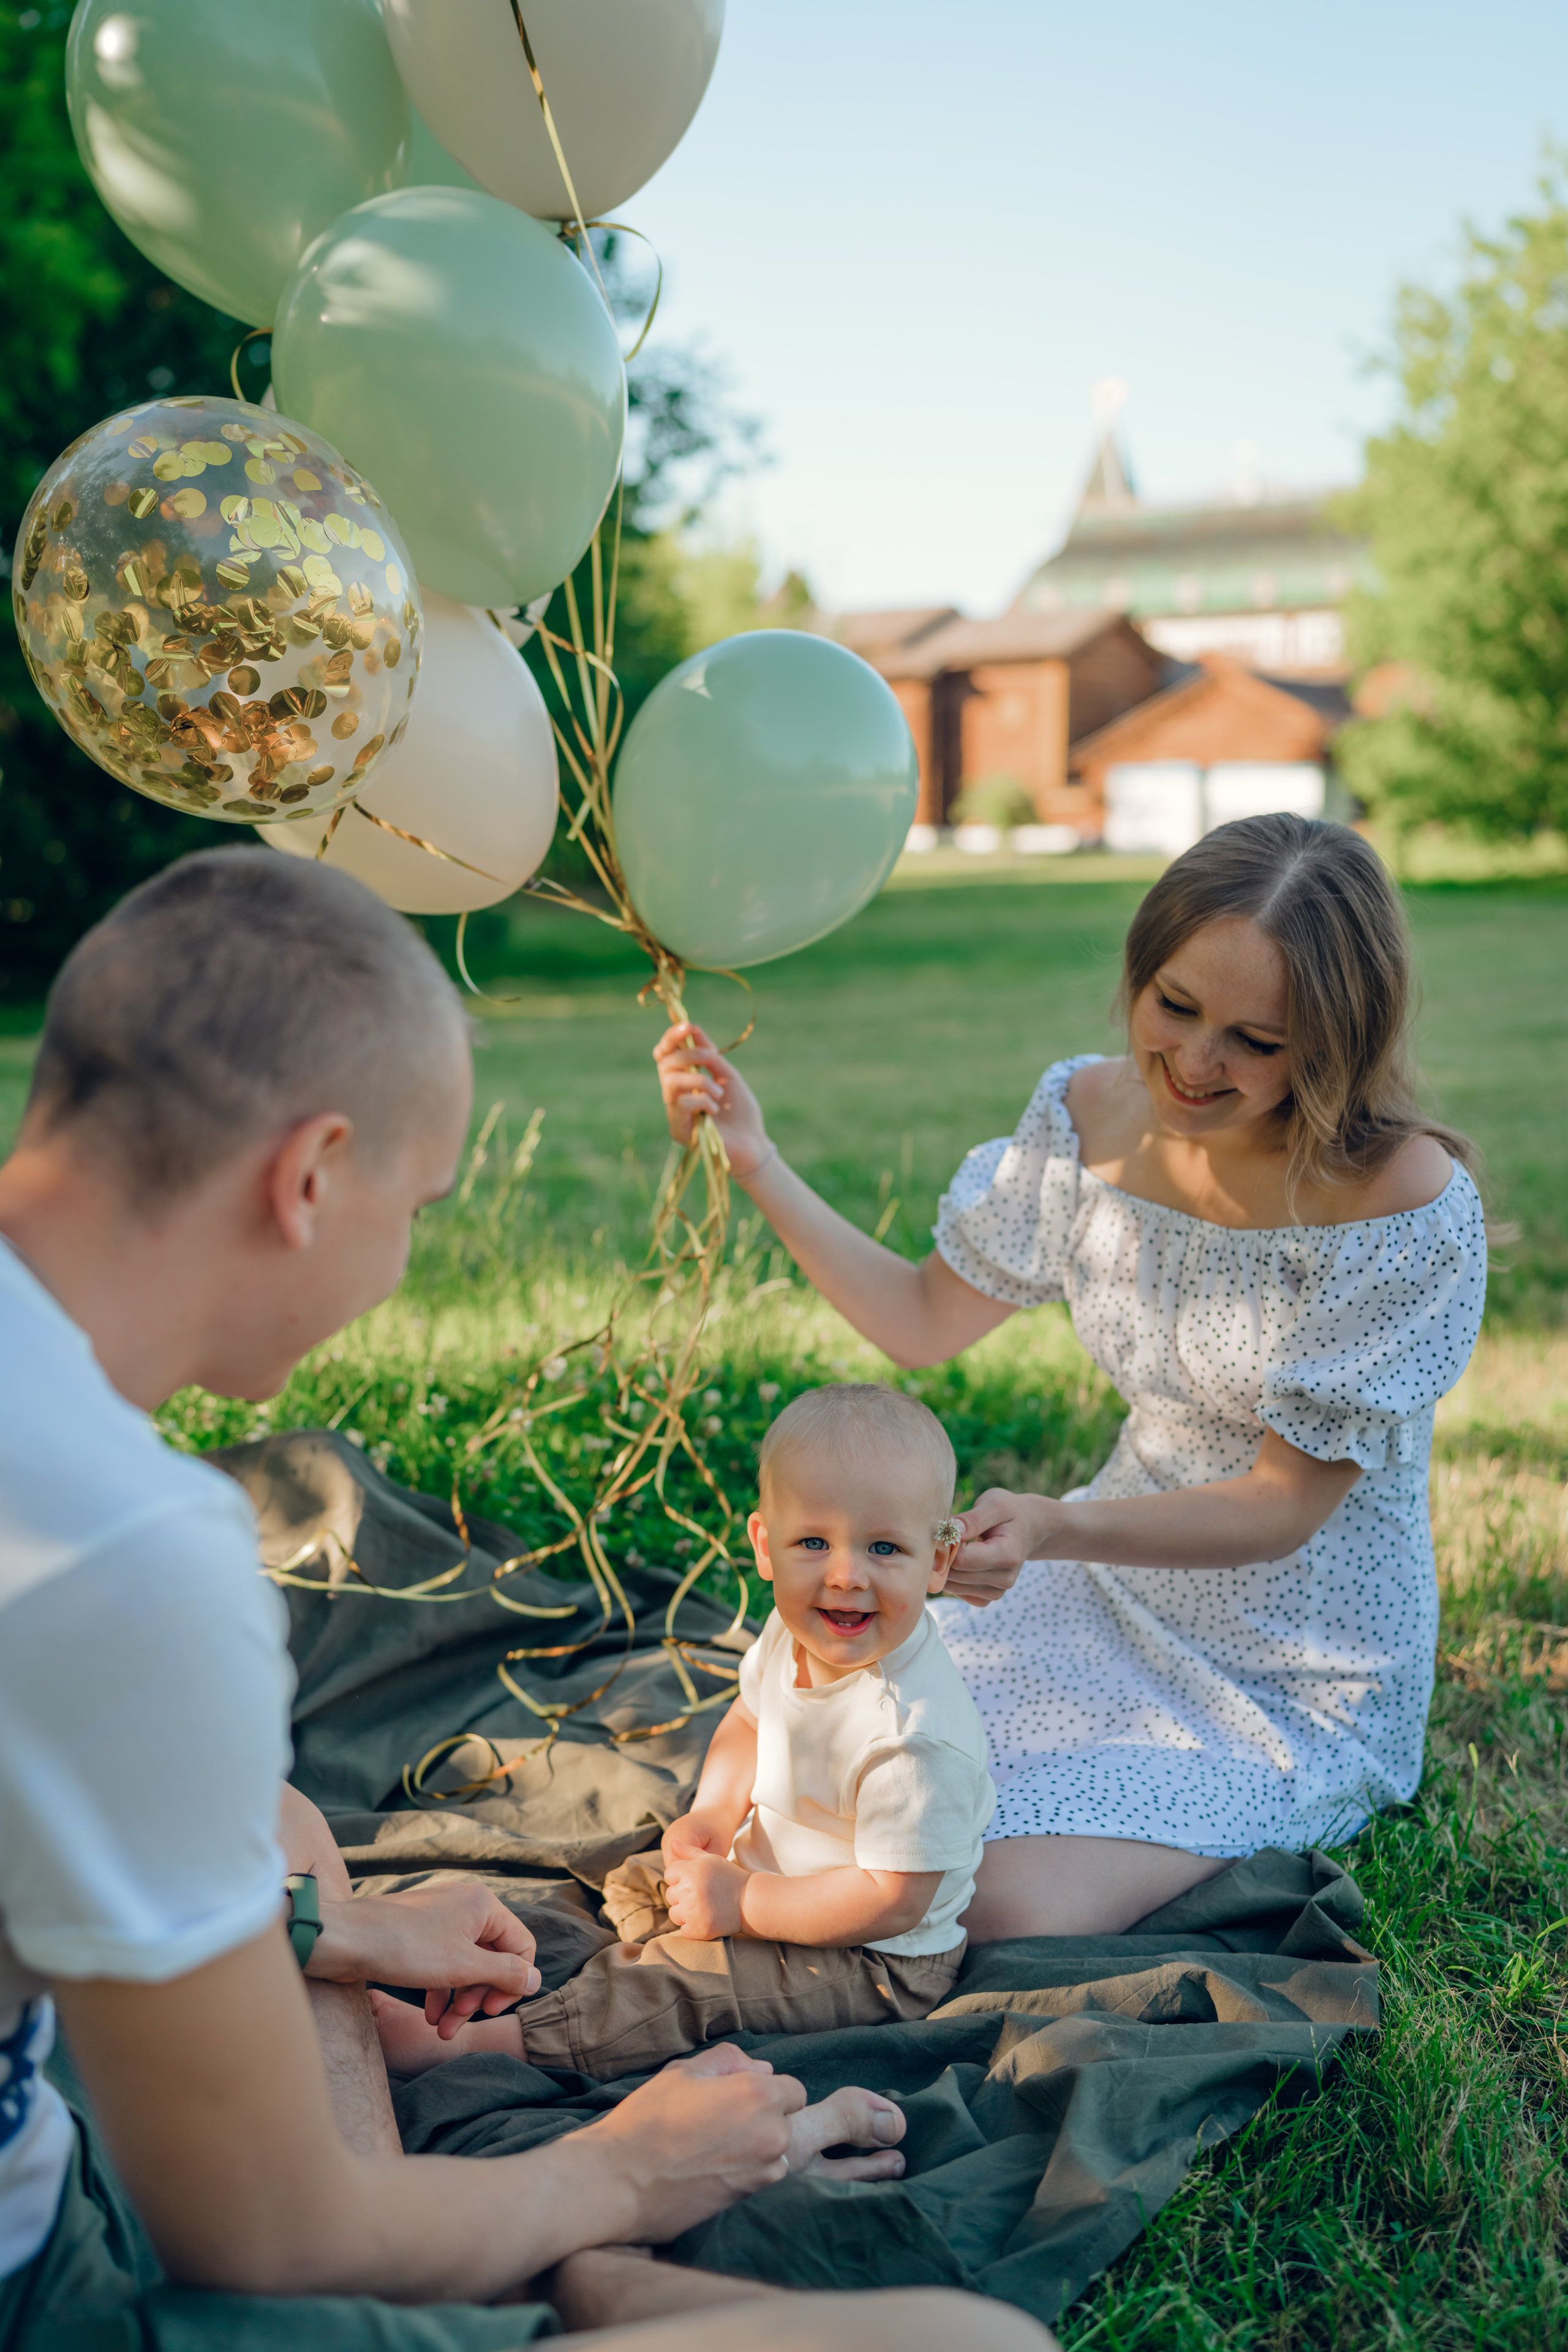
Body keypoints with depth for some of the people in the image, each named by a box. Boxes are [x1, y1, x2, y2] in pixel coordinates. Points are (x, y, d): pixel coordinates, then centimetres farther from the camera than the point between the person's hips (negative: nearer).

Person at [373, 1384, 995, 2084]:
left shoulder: (916, 1734, -35)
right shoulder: (796, 1632, -9)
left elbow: (893, 1899, -30)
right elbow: (751, 1718, 12)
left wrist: (744, 1903, -23)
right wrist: (712, 1814, -7)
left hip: (875, 1961, -9)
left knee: (672, 1987, -18)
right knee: (633, 1887, 18)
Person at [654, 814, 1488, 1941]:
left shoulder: (1406, 1204, -26)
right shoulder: (1091, 1114, -9)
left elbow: (1285, 1507, -22)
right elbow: (924, 1319, 2)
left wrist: (1058, 1529, -38)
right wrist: (757, 1165, -10)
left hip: (1293, 1677, -5)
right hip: (1116, 1586, 6)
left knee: (1004, 1907, -20)